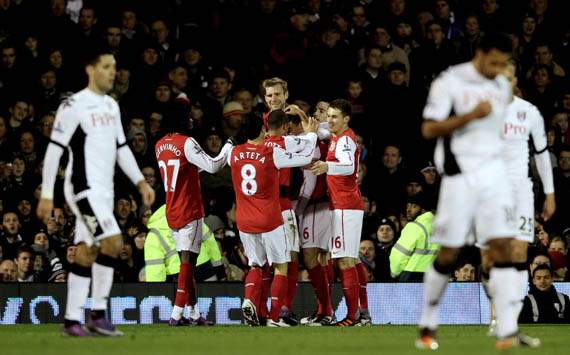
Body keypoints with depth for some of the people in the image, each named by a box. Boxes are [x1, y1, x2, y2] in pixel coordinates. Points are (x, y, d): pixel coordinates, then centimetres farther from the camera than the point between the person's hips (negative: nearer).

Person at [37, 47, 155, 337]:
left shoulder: (111, 106, 15)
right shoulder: (74, 105, -11)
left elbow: (121, 148, 22)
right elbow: (54, 150, -11)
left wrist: (141, 182, 14)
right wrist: (46, 195, -14)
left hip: (103, 190, 8)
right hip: (84, 188, -8)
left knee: (87, 251, 6)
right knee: (112, 241, -17)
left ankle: (72, 320, 8)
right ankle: (98, 314, -11)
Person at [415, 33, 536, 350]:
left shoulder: (503, 87, 11)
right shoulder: (450, 82, -7)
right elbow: (429, 129, -13)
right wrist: (471, 115, -23)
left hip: (494, 173, 5)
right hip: (460, 176, -5)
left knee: (503, 247, -7)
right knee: (449, 254, 0)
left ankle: (508, 333, -12)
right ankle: (427, 326, 17)